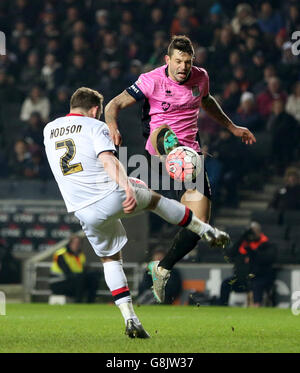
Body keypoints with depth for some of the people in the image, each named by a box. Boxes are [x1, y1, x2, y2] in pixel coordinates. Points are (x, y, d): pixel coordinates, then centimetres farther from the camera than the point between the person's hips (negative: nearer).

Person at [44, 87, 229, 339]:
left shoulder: (48, 130, 15)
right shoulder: (95, 126, -2)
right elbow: (107, 160, -19)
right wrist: (127, 187, -32)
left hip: (84, 211, 4)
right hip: (112, 196, -4)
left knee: (110, 258, 19)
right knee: (154, 198, 26)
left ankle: (130, 318, 7)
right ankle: (206, 231, 34)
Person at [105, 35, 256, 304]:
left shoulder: (201, 77, 5)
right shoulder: (152, 81, -8)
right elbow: (115, 104, -8)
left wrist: (232, 127, 34)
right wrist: (112, 126, -30)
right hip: (159, 149, -3)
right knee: (161, 131, -38)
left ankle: (162, 270, 10)